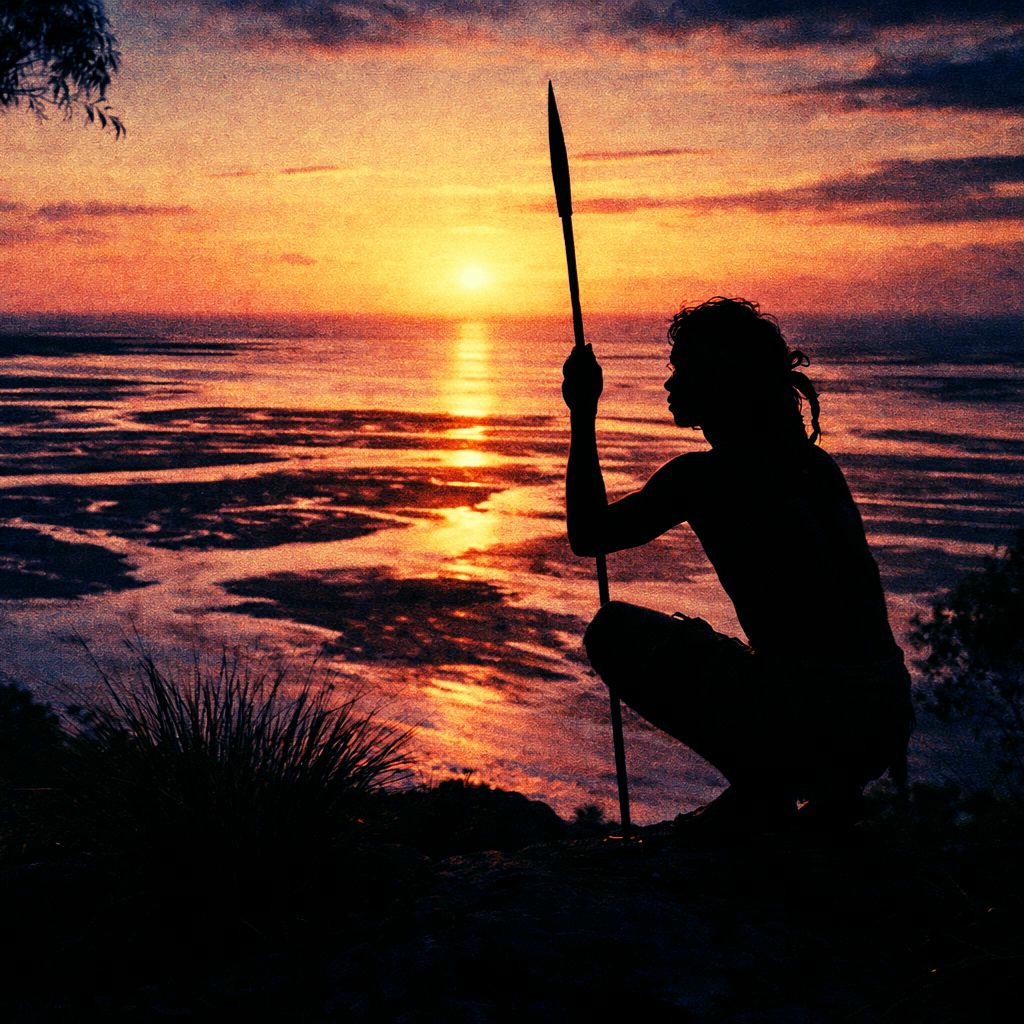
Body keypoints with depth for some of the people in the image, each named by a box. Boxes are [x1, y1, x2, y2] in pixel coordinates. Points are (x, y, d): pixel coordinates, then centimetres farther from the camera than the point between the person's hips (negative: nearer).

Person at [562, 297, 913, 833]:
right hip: (886, 718, 8)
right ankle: (827, 792, 19)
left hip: (807, 718, -8)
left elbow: (587, 534, 7)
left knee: (613, 632, 3)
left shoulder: (699, 476, -6)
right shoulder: (817, 464, 15)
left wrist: (583, 417, 13)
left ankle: (760, 787, 2)